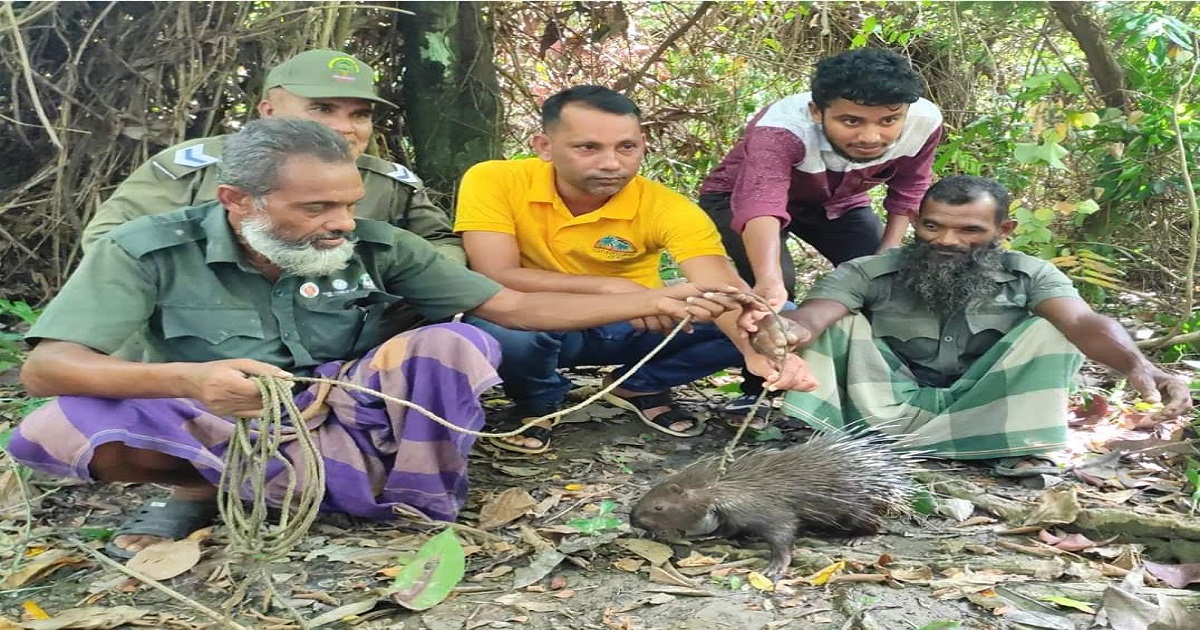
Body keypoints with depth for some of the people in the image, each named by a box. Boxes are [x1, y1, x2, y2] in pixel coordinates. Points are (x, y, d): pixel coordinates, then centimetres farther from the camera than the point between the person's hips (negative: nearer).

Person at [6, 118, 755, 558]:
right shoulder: (150, 251, -13)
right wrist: (188, 380, -41)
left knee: (453, 343, -24)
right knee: (62, 426, -28)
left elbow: (513, 306, -6)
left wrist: (649, 301, -14)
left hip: (353, 419, 2)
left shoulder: (377, 247, -8)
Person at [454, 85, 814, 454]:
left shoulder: (666, 208, -20)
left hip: (631, 330, 2)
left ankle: (640, 387, 6)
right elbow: (494, 277, -29)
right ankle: (538, 401, -2)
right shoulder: (494, 182, -20)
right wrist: (610, 287, -34)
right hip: (539, 327, -1)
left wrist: (760, 351, -53)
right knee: (495, 319, -38)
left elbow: (723, 290, -31)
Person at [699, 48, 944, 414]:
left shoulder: (925, 122, -26)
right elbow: (761, 205, -60)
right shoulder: (780, 129, -43)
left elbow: (908, 191, -6)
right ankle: (758, 386, -6)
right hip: (741, 197, -4)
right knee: (776, 284, -28)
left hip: (838, 202, 5)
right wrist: (769, 282, -76)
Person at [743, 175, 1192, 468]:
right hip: (889, 414, 0)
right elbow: (814, 314, -23)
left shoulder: (1029, 276, -1)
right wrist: (790, 331, -49)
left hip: (981, 420, 0)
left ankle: (1026, 454, -19)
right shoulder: (868, 273, -5)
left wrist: (1137, 366, -41)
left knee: (1048, 328, -15)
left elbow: (1082, 321, -19)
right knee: (839, 319, -14)